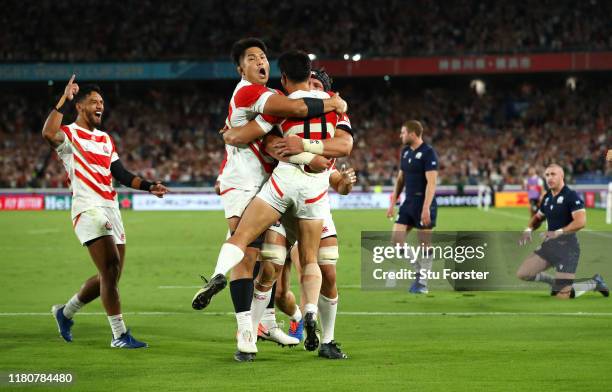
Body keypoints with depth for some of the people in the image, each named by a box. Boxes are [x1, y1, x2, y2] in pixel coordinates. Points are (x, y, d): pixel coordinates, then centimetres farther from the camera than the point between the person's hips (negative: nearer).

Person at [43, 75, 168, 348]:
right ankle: (120, 335, -13)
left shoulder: (105, 140, 23)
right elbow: (49, 133, -26)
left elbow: (121, 174, 23)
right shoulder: (69, 135, -2)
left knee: (110, 275, 9)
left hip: (111, 209, 8)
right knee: (110, 270, -17)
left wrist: (149, 187, 10)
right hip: (88, 210, -8)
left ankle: (66, 312, 30)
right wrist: (64, 101, -24)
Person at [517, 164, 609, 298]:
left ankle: (595, 283, 15)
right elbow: (538, 217, 26)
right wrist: (528, 230, 5)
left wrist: (558, 232, -32)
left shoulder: (571, 196, -13)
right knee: (522, 274, -1)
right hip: (549, 246, 8)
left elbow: (581, 221, -24)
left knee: (563, 295, -12)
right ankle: (554, 281, 21)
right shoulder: (547, 197, 11)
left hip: (567, 248, -8)